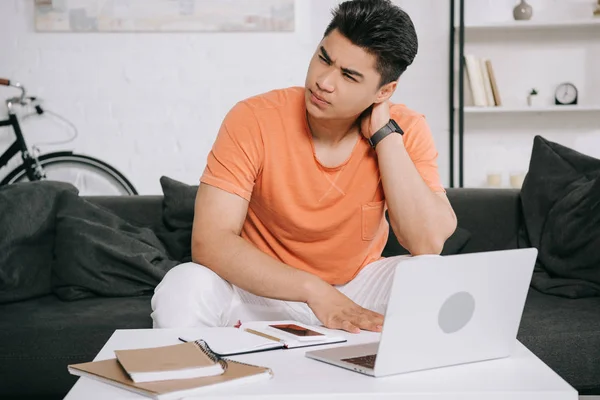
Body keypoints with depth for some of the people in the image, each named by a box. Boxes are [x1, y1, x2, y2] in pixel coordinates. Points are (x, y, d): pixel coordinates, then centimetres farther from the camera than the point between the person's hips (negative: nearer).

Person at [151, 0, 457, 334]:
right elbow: (209, 241, -27)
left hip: (358, 286, 2)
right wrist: (314, 290, -36)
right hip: (263, 288, -1)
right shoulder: (253, 120, -19)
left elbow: (429, 244, -25)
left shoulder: (405, 130, -13)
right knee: (182, 290, -31)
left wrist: (384, 134, -24)